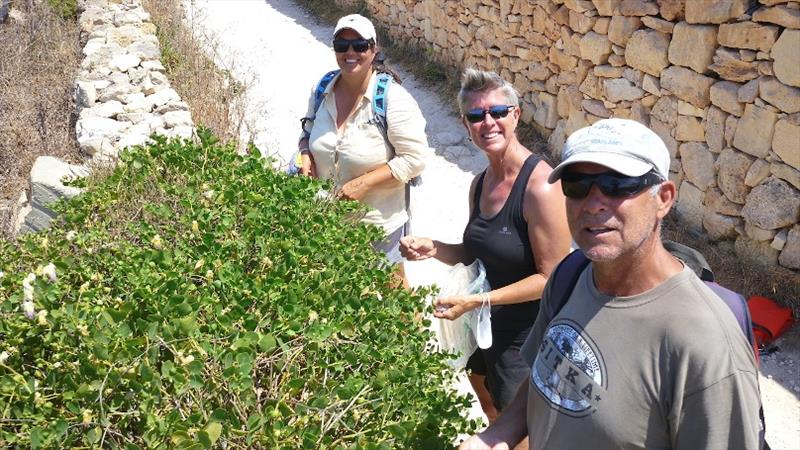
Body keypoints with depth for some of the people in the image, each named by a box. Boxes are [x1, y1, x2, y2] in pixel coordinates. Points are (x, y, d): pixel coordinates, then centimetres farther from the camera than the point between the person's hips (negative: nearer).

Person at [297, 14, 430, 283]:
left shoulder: (392, 98, -19)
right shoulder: (322, 89, -4)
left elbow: (414, 158, -20)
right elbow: (309, 131, 14)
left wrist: (364, 182, -26)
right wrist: (306, 156, -8)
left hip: (379, 222, -4)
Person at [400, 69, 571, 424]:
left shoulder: (540, 185, -25)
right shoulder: (480, 184, 0)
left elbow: (551, 277, -23)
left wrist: (478, 300, -25)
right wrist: (433, 249, -9)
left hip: (525, 332, -7)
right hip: (485, 325, 8)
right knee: (487, 401, 30)